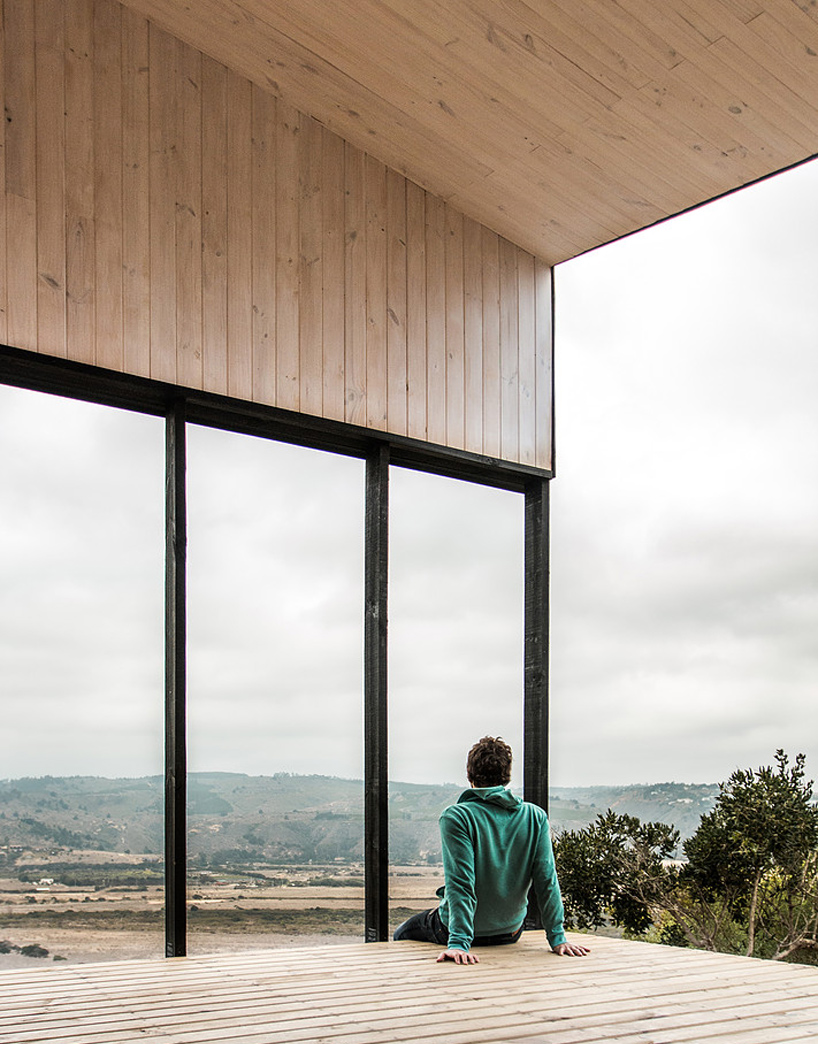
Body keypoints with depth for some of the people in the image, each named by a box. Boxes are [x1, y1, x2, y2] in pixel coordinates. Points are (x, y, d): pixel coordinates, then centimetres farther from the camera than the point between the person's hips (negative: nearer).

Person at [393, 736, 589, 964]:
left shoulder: (455, 817, -21)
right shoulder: (536, 817, -10)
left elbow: (460, 884, -27)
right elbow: (547, 881, -11)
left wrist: (458, 943, -28)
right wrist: (557, 938, -7)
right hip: (510, 933, 5)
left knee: (402, 935, 25)